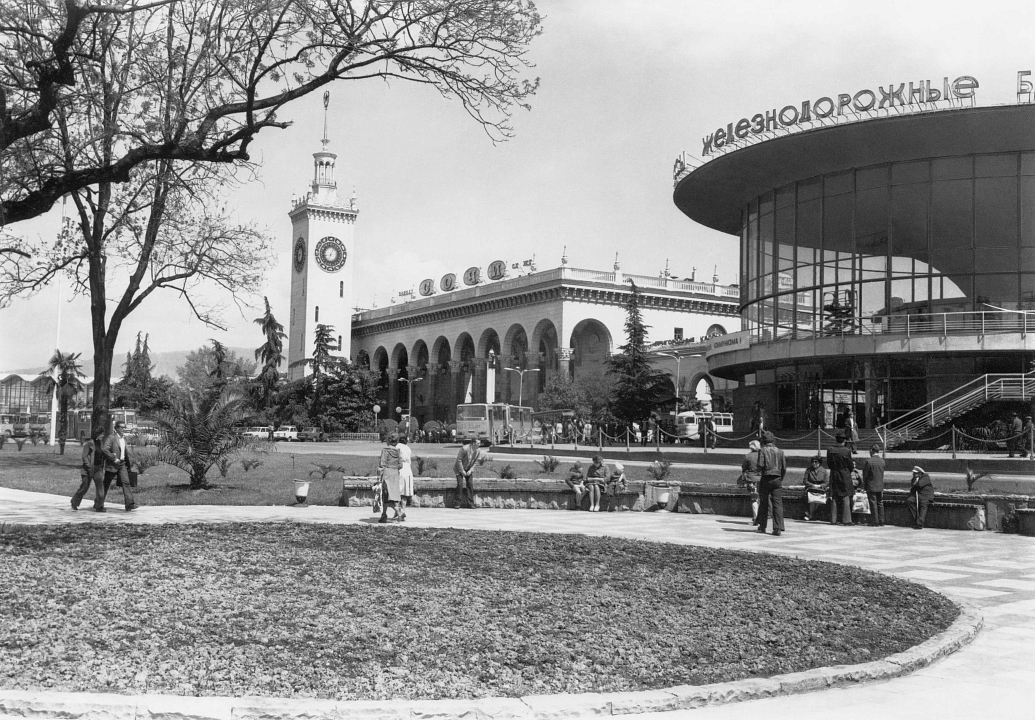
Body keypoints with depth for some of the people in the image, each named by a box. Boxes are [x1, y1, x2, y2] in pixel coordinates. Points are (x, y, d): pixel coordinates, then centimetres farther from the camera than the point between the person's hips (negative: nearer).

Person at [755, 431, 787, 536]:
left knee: (763, 503, 11)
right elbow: (784, 468, 4)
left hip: (766, 479, -2)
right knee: (778, 504, -1)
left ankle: (762, 526, 19)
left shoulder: (762, 451, -5)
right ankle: (778, 528, -9)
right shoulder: (780, 451, 4)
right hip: (777, 480, 2)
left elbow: (760, 465, -14)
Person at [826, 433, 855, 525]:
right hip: (845, 476, -3)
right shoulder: (847, 451, -14)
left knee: (834, 499, 10)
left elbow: (829, 464, 3)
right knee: (846, 498, 3)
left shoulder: (830, 451, -4)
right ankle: (846, 520, 2)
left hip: (834, 475, 3)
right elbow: (851, 465, -7)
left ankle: (833, 520, 12)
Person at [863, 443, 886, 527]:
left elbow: (865, 474, -11)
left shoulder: (869, 461, -17)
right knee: (880, 504, 13)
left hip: (871, 486, -5)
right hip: (880, 486, 5)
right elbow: (882, 473, 8)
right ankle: (881, 522, 15)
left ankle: (875, 522, 2)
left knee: (873, 504, 1)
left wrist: (864, 485, 2)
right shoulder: (882, 461, 0)